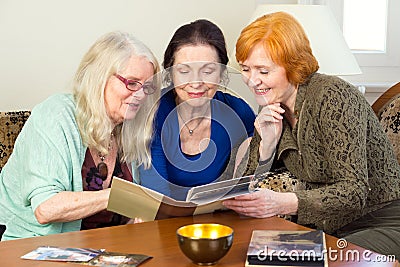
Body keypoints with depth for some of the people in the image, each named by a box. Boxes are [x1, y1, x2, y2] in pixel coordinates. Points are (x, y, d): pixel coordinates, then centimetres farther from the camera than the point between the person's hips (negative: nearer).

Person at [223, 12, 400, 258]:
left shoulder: (332, 97, -19)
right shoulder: (274, 108, 3)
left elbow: (354, 192, -27)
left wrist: (281, 203, -41)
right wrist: (267, 142, -15)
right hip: (329, 227, 6)